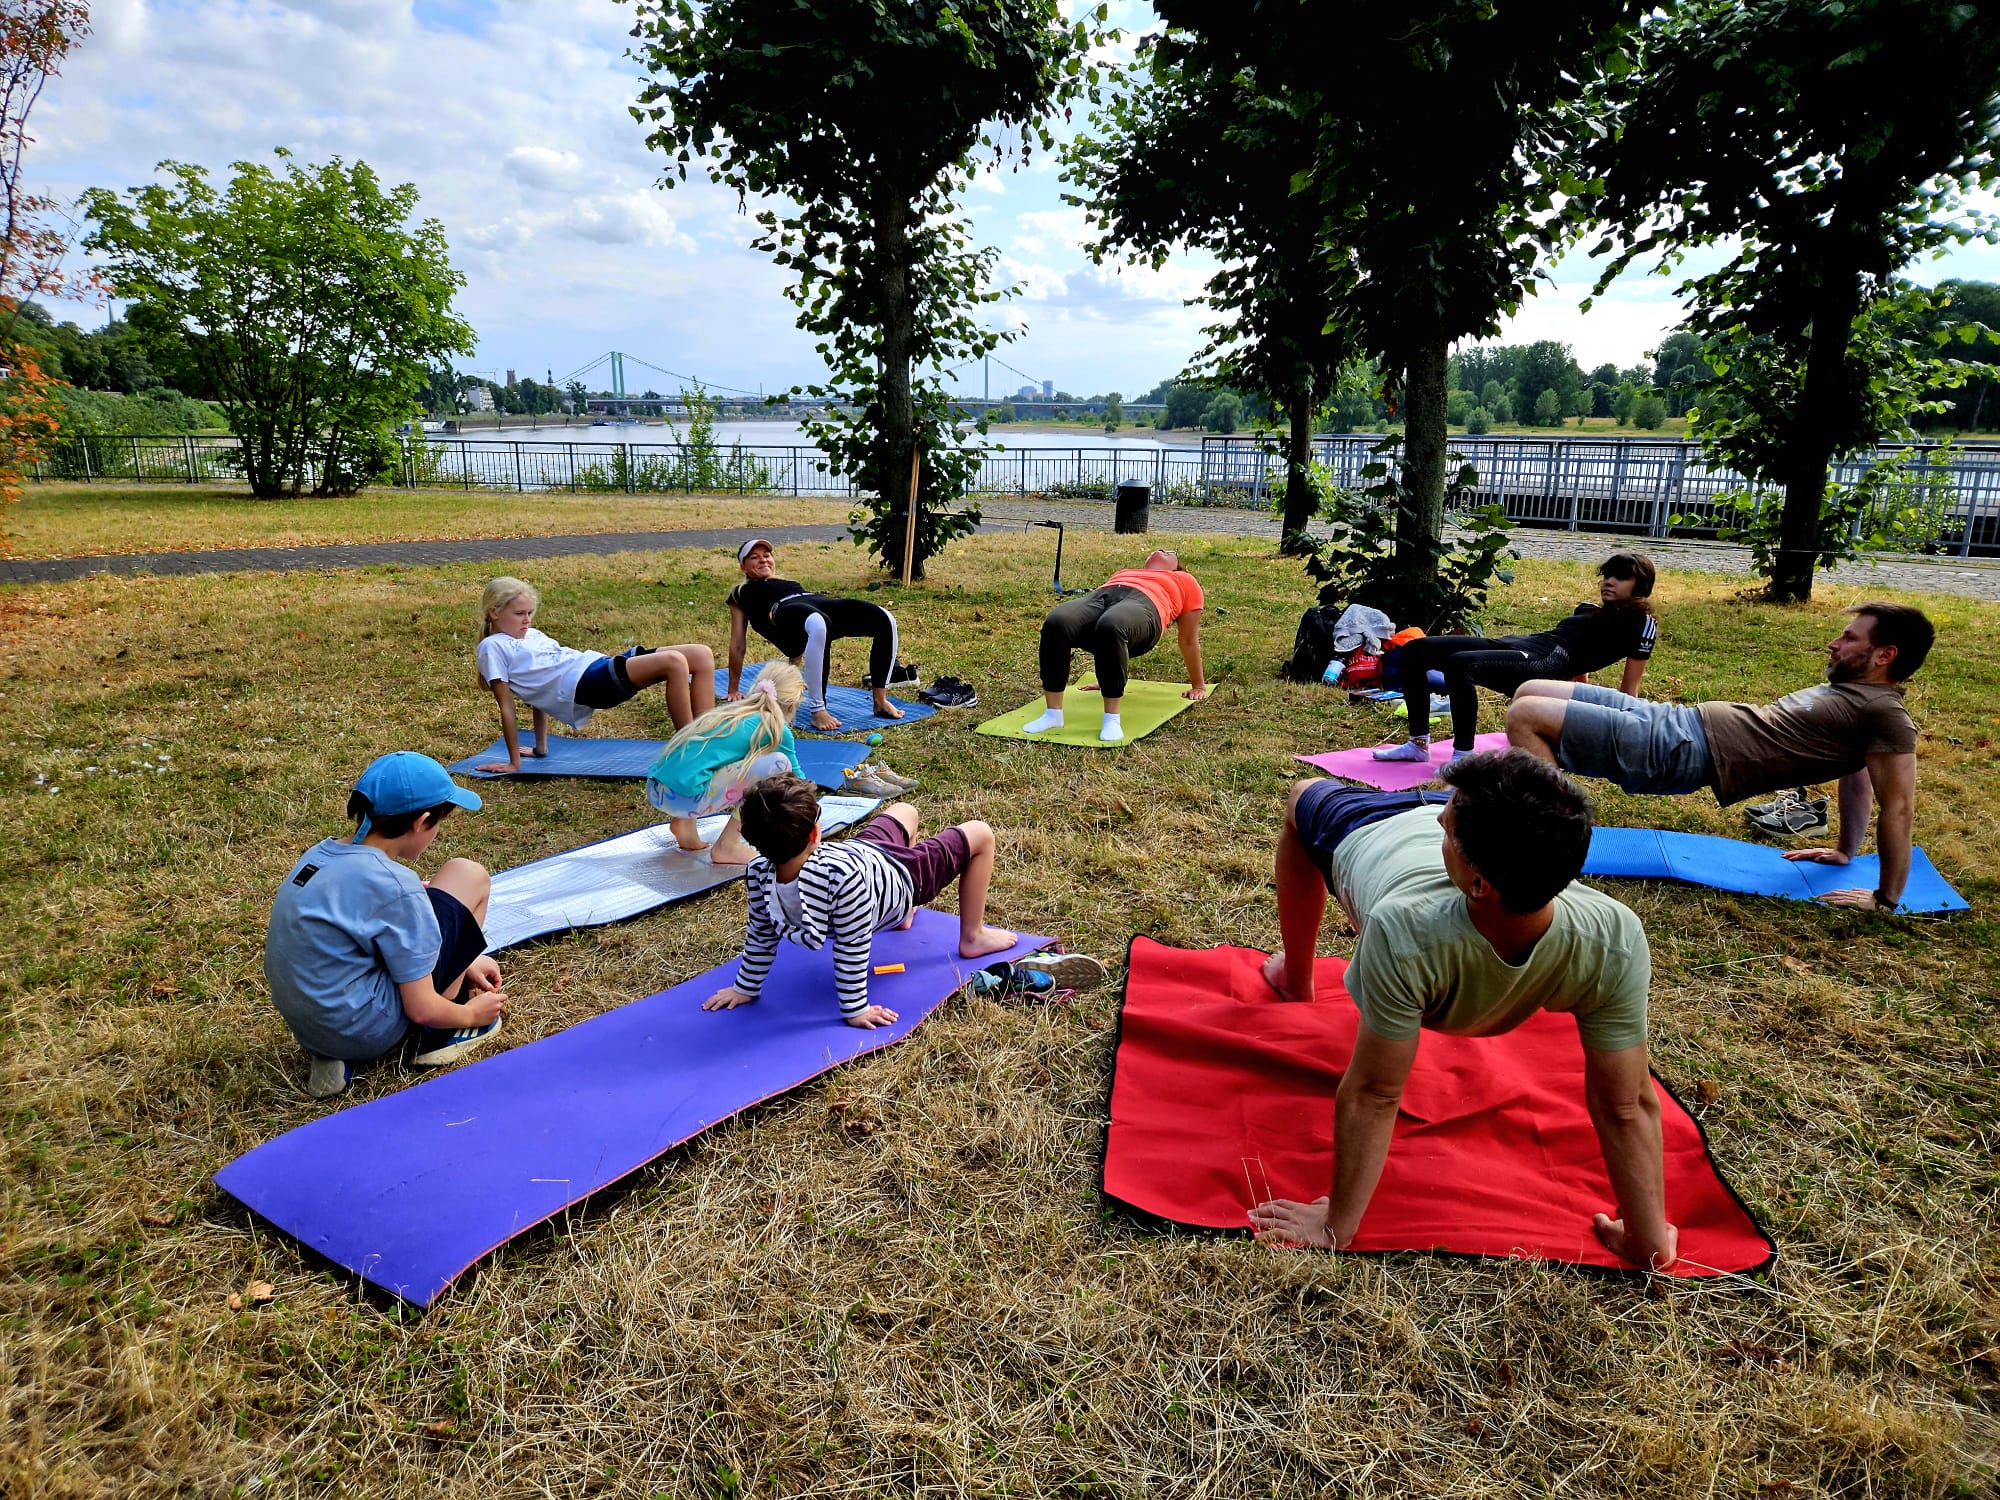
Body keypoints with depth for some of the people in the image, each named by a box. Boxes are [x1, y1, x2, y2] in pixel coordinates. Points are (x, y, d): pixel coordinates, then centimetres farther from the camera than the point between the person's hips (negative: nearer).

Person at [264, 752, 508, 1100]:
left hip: (304, 1024, 7)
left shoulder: (322, 853, 2)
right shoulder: (395, 886, -21)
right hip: (364, 1028, -7)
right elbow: (422, 1010, -16)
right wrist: (471, 1014, 6)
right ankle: (437, 1037, 10)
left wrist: (465, 962, 20)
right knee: (468, 877, 0)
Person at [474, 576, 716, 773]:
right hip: (581, 685, -8)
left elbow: (539, 692, 32)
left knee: (702, 655, -8)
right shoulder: (492, 647, 6)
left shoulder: (532, 635, 29)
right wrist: (514, 762, -1)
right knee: (673, 662, -29)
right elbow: (507, 706, 1)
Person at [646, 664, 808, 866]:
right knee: (779, 763, -4)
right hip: (687, 799, -8)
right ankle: (727, 846, 0)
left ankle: (683, 823, 17)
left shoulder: (732, 710, 23)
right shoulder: (776, 728, 2)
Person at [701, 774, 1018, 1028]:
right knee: (980, 834, 10)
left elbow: (760, 936, -13)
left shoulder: (759, 872, -29)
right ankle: (972, 938, 26)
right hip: (903, 875, -6)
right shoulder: (841, 877, -47)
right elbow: (851, 948, -35)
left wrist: (746, 987, 3)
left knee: (904, 810, 33)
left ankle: (902, 915, 55)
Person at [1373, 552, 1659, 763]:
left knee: (1459, 664, -37)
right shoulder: (1590, 611, 30)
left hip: (1543, 664, -9)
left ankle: (1463, 757, -29)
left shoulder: (1641, 622, 9)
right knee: (1413, 651, -5)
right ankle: (1418, 744, -1)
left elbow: (1628, 691, 9)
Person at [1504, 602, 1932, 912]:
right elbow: (1855, 774, 28)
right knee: (1530, 693, 9)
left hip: (1681, 750, -10)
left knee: (1524, 716, -22)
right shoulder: (1850, 688, 19)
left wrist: (1885, 898, -10)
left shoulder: (1883, 714, -9)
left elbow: (1898, 807, -12)